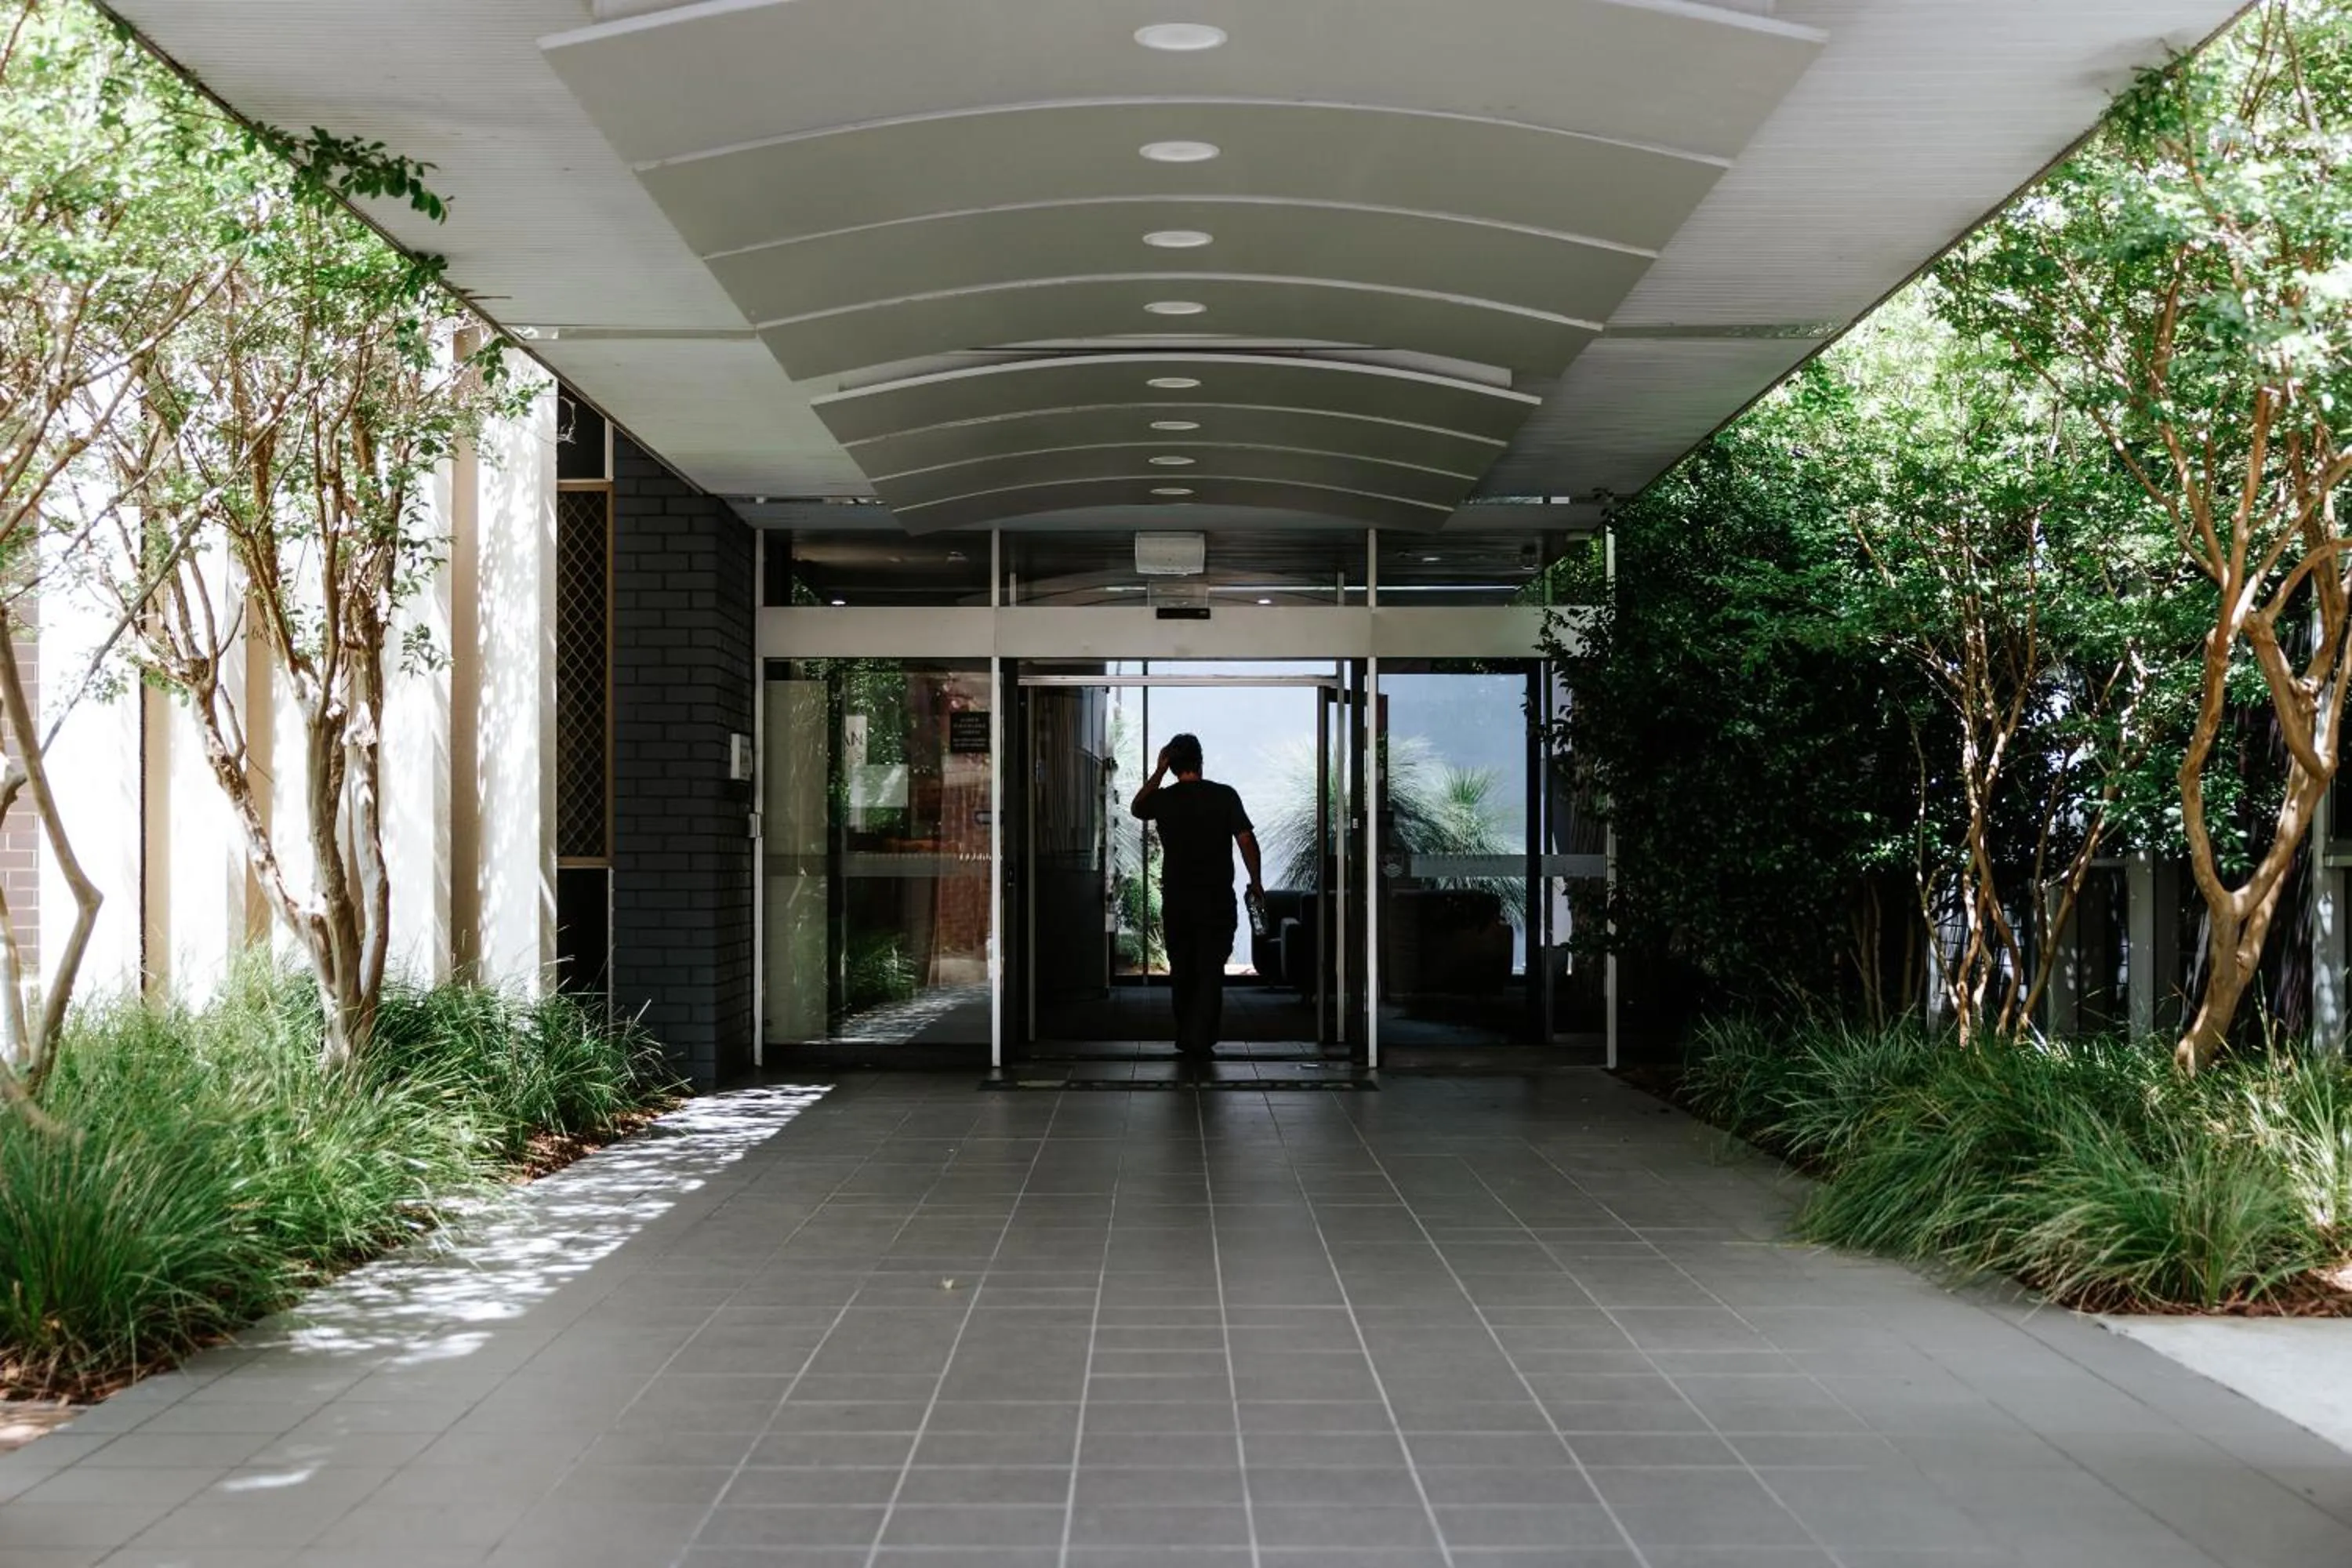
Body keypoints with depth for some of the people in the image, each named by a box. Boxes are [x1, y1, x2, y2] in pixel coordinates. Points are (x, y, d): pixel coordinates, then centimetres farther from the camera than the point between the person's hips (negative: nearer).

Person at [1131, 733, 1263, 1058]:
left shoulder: (1163, 800, -1)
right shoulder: (1225, 796, -7)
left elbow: (1136, 808, 22)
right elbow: (1246, 841, -9)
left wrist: (1159, 771, 17)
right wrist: (1255, 883, 3)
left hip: (1176, 900, 2)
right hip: (1217, 900, -2)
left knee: (1182, 971, 15)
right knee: (1211, 971, 1)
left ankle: (1185, 1038, 21)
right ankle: (1200, 1040, -9)